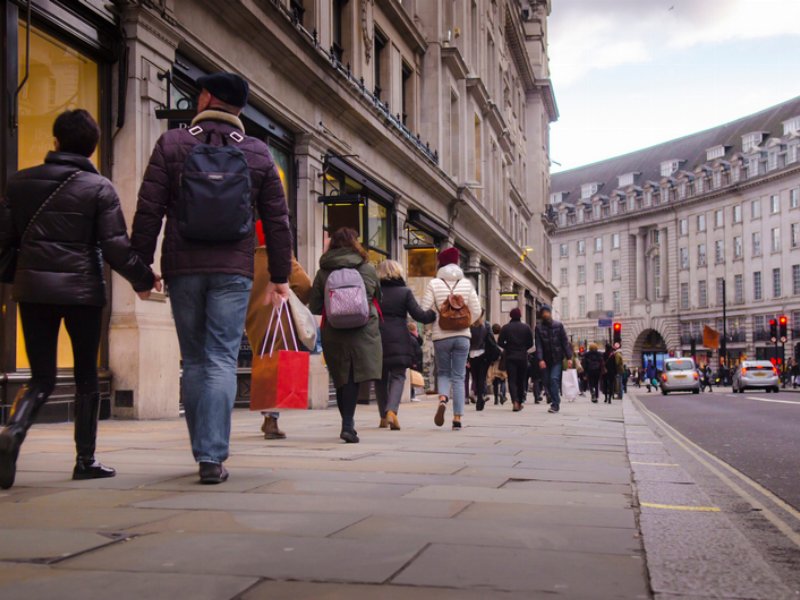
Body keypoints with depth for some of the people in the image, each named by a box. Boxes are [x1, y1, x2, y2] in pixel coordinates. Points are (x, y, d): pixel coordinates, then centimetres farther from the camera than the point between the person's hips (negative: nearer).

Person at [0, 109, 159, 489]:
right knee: (86, 377, 11)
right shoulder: (99, 188, -3)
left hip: (32, 289, 3)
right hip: (81, 290, -2)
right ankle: (85, 460, 13)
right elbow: (116, 246, -7)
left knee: (42, 377, 9)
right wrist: (144, 279, 7)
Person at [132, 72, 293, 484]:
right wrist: (280, 276, 13)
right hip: (233, 271, 0)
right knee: (221, 361, -2)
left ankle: (206, 451, 17)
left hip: (183, 269, 1)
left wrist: (141, 265, 5)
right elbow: (277, 220, 7)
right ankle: (212, 456, -11)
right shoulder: (258, 154, 6)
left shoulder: (172, 144, 3)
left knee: (193, 361, 11)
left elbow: (148, 211, -2)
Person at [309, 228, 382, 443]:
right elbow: (378, 300, 13)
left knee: (341, 379, 14)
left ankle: (347, 423, 23)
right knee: (355, 378, -4)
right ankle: (348, 425, -17)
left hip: (333, 333, 2)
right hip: (364, 332, -2)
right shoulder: (368, 269, 2)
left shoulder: (322, 273, 1)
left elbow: (314, 308, 3)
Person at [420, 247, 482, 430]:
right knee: (459, 376, 6)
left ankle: (443, 398, -15)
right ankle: (457, 418, 1)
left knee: (443, 372, 15)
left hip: (441, 336, -1)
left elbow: (424, 310, -7)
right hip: (462, 335, 1)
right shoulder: (466, 283, 3)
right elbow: (476, 311, 1)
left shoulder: (434, 284, -3)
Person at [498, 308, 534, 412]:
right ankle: (520, 402, 18)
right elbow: (530, 343, 0)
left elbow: (500, 342, -6)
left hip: (510, 357, -1)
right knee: (521, 380, 13)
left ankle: (515, 402, -20)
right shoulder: (526, 327, 0)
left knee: (512, 380, -2)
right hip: (523, 357, 1)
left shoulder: (505, 328, -3)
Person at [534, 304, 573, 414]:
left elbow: (565, 342, 0)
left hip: (557, 358, -2)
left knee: (554, 378, -15)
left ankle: (555, 404, -11)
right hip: (545, 360, 2)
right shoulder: (539, 327, -1)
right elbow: (538, 345, -7)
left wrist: (569, 357, -7)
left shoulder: (558, 325, -1)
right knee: (547, 381, 3)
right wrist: (540, 359, -18)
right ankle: (555, 402, 18)